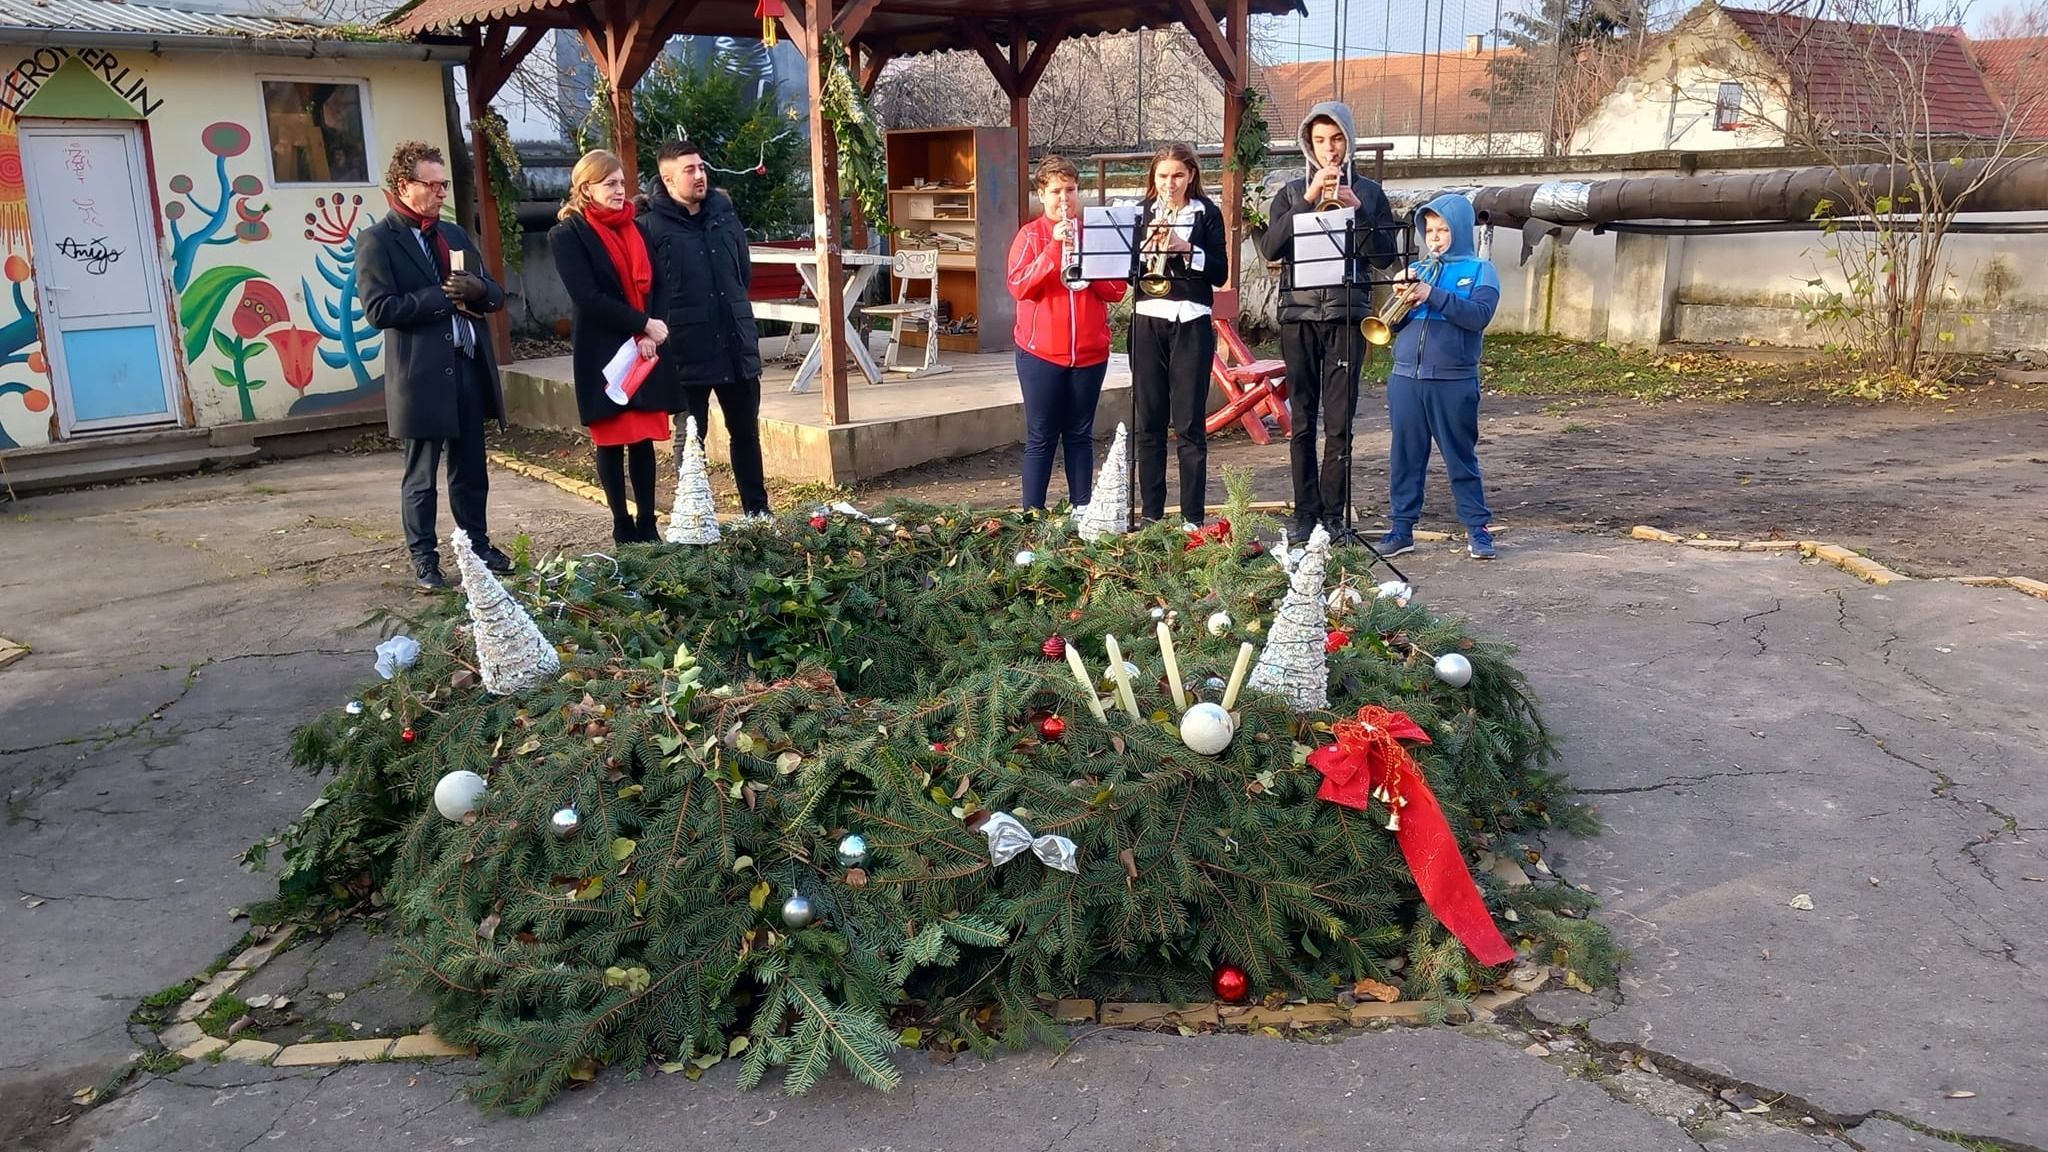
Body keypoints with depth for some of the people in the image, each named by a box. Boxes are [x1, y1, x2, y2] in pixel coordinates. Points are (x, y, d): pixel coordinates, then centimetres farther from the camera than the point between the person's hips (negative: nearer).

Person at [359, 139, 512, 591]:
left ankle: (477, 545, 27)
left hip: (469, 368, 6)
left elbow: (495, 294, 14)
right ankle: (424, 559, 16)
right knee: (420, 478, 5)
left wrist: (477, 290, -10)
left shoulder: (455, 234, 16)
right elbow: (379, 309, -15)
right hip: (421, 376, -6)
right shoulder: (377, 241, -5)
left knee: (471, 470, 14)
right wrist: (445, 296, -16)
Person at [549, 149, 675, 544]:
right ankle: (623, 529, 10)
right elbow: (588, 298, -14)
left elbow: (656, 284, 5)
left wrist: (650, 334, -10)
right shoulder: (568, 235, -5)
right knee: (611, 442, 2)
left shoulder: (637, 228, 12)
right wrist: (642, 325, -15)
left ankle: (647, 525, 12)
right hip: (602, 355, -4)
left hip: (645, 351, 4)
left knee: (645, 439, 6)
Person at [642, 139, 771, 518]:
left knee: (746, 433, 13)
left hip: (736, 342, 5)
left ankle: (758, 511, 23)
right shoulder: (653, 224, -9)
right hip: (687, 351, -5)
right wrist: (675, 320, -9)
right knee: (691, 440, 6)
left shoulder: (723, 210, 8)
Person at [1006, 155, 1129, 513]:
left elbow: (1118, 289, 3)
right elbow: (1018, 286, -12)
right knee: (1041, 438, 0)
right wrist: (1054, 247, -18)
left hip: (1090, 351, 2)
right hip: (1041, 352, -2)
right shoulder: (1030, 235, 2)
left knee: (1080, 436, 9)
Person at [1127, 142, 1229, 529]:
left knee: (1190, 425, -2)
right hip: (1147, 322, 2)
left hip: (1191, 323, -2)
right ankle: (1150, 512, 11)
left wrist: (1187, 249, -14)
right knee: (1147, 424, 3)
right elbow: (1123, 268, 3)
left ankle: (1193, 517, 3)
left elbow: (1220, 274, -1)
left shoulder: (1207, 214, 4)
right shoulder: (1140, 213, 9)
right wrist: (1147, 246, -14)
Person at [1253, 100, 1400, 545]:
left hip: (1347, 316, -1)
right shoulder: (1292, 193, 12)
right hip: (1299, 315, 1)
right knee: (1302, 421, 2)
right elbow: (1270, 248, -4)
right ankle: (1305, 511, 8)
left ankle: (1334, 512, 4)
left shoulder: (1369, 192, 10)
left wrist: (1356, 210, -9)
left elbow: (1385, 257, 2)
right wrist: (1309, 199, -11)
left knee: (1340, 422, -3)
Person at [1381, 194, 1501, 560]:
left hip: (1454, 382, -3)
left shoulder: (1480, 270, 3)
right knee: (1404, 457, 6)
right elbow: (1393, 324, 10)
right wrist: (1403, 300, -11)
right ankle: (1402, 527, 15)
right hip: (1406, 379, 4)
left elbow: (1479, 315, -14)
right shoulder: (1416, 270, 14)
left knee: (1461, 458, 3)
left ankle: (1477, 529, 12)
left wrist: (1432, 294, -20)